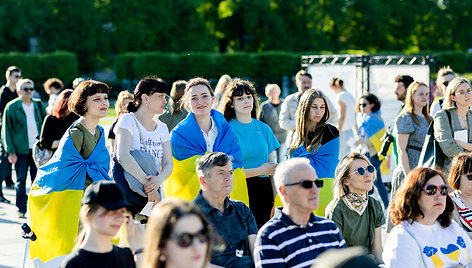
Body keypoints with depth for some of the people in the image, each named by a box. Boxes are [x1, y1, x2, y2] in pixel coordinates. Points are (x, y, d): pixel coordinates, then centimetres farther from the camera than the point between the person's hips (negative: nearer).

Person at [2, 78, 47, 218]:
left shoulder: (38, 105, 9)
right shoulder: (11, 107, -1)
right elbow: (6, 130, -2)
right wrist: (11, 151, -8)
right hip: (21, 149, -3)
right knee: (21, 180, 0)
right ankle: (21, 209, 7)